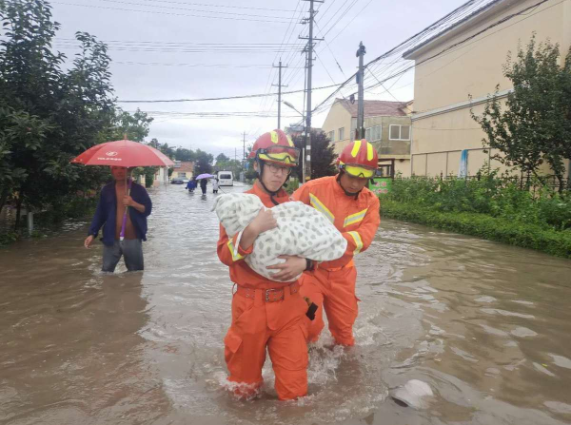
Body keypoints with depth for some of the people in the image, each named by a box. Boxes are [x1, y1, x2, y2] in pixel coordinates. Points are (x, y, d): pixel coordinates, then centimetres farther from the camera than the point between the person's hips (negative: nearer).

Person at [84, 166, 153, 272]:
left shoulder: (138, 189, 0)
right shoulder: (107, 190, 5)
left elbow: (147, 210, -3)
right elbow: (100, 213, 6)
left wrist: (133, 204, -21)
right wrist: (92, 233, -2)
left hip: (133, 240, -1)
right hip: (112, 240, 1)